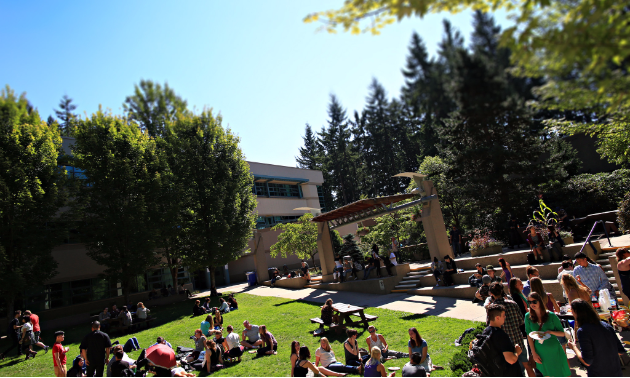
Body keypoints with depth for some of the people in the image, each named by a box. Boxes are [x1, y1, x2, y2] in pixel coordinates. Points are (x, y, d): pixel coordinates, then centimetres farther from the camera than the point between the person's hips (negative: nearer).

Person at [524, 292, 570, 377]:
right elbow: (529, 336, -2)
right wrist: (534, 353, -4)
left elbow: (562, 333, -3)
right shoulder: (528, 317, -7)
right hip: (540, 352, 1)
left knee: (563, 374, 9)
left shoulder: (551, 315, -10)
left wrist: (550, 332, -22)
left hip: (554, 350, -1)